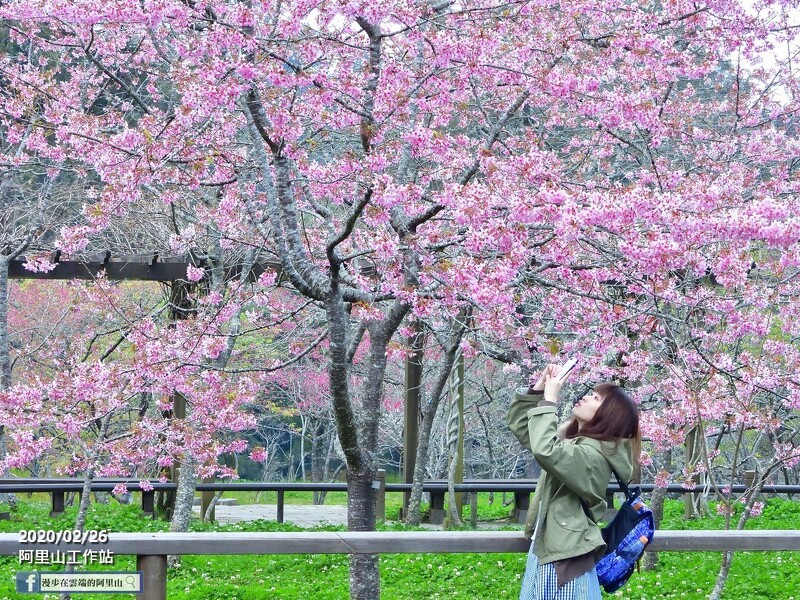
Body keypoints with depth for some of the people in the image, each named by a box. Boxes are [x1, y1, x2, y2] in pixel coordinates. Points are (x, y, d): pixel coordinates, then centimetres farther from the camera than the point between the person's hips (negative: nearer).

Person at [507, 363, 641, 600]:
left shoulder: (593, 454, -17)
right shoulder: (570, 437, 12)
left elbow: (545, 450, -34)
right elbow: (520, 426, 21)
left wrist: (548, 400, -22)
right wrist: (537, 389, 6)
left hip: (565, 557, -9)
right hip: (543, 550, 9)